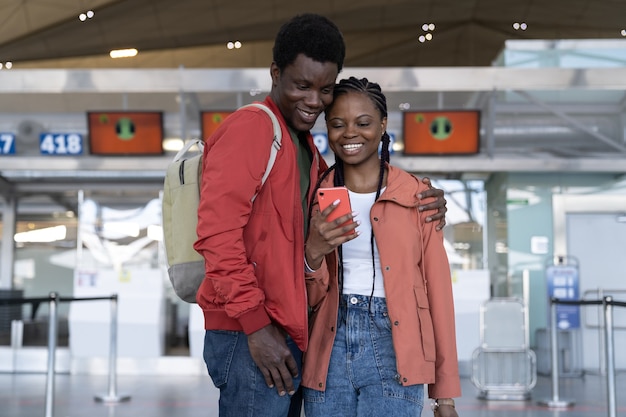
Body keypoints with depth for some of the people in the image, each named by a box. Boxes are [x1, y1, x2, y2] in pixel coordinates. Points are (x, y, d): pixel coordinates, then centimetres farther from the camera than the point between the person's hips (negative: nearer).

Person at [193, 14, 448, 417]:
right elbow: (218, 232, -17)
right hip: (250, 337, -9)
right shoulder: (251, 127, -9)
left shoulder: (305, 147, 20)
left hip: (289, 335, 9)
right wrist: (255, 323, -19)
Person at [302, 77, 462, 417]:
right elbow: (310, 297, 8)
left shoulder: (416, 196, 2)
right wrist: (313, 252, -14)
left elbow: (437, 289, 1)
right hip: (330, 348, 2)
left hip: (392, 349, -2)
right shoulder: (317, 197, 8)